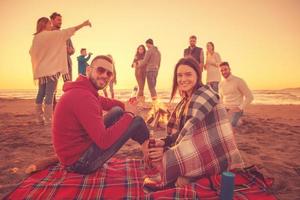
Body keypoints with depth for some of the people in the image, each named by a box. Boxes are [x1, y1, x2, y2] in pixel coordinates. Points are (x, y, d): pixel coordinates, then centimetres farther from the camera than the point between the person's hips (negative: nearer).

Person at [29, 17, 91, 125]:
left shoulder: (36, 38, 12)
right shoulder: (51, 34, -6)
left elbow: (31, 52, 19)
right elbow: (67, 31, -7)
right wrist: (83, 24, -3)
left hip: (41, 69, 7)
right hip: (51, 68, -7)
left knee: (41, 94, 10)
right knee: (49, 94, -8)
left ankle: (39, 118, 13)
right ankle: (48, 119, -7)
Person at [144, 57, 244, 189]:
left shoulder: (205, 94, -15)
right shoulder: (186, 100, 11)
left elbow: (190, 130, -24)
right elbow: (179, 131, 6)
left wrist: (167, 151, -21)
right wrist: (164, 142, -12)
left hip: (211, 156, -9)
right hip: (198, 153, 9)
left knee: (158, 160, -20)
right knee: (153, 153, 4)